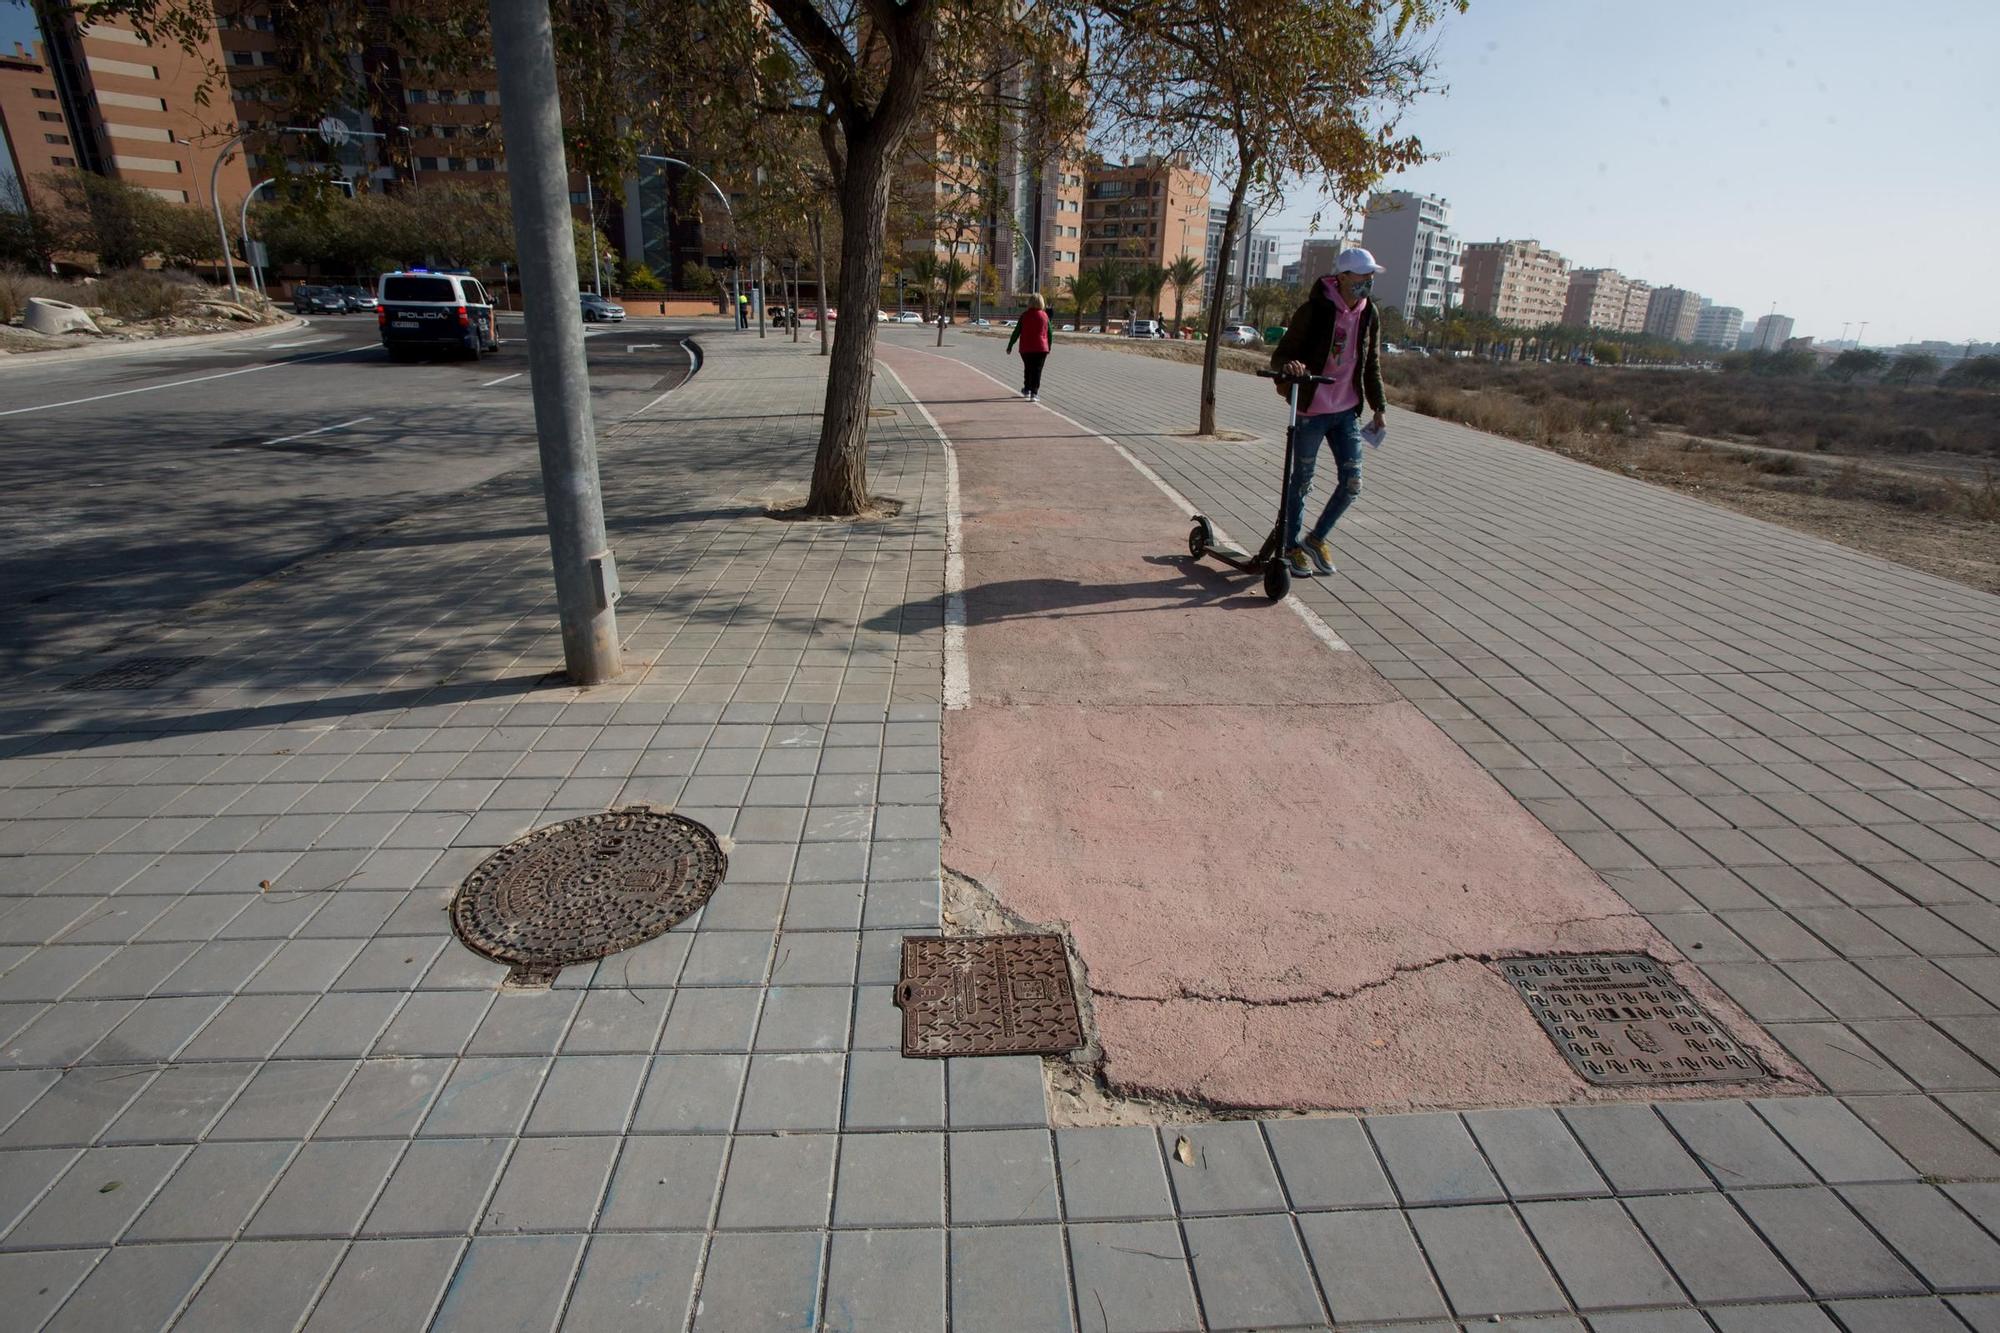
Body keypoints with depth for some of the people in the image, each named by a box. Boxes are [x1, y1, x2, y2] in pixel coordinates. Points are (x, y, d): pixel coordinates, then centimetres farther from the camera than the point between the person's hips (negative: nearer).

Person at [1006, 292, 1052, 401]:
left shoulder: (1025, 315, -3)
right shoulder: (1045, 315, -1)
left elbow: (1016, 332, -2)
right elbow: (1049, 333, 3)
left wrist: (1010, 346, 5)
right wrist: (1049, 347, 16)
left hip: (1026, 348, 1)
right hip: (1041, 348, -1)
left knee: (1028, 369, 19)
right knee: (1037, 371, 0)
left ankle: (1027, 390, 32)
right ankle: (1034, 393, -9)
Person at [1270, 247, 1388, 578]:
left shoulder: (1369, 314, 5)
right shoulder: (1315, 311, -12)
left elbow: (1372, 365, 15)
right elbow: (1279, 355, -10)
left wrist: (1378, 408, 15)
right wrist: (1289, 365, -33)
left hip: (1347, 411, 5)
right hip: (1311, 411, -5)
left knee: (1352, 483, 0)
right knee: (1302, 482, 5)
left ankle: (1317, 538, 20)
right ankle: (1292, 546, 22)